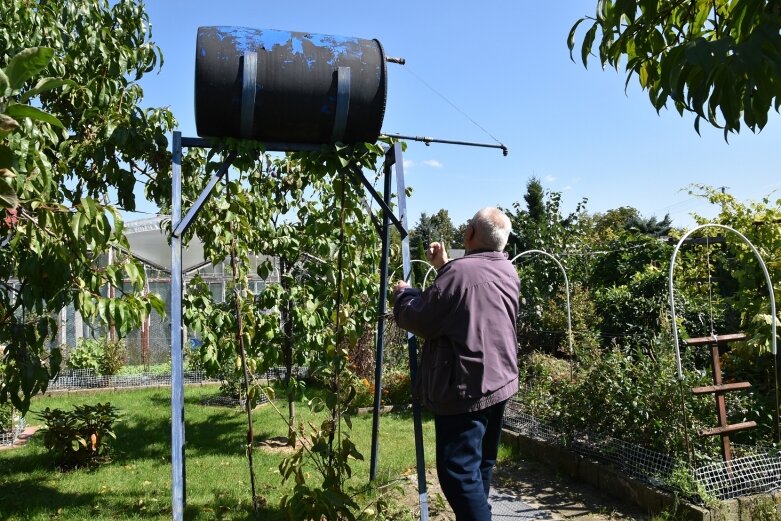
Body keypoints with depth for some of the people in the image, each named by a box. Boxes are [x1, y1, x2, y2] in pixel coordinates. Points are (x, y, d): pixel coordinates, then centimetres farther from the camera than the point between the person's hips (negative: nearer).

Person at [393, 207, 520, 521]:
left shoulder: (460, 272, -21)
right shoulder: (508, 272, 6)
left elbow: (418, 319, -15)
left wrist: (403, 293, 4)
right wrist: (443, 267, 18)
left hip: (465, 389, -9)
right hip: (499, 382, 9)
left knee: (459, 471, -1)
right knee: (480, 466, 21)